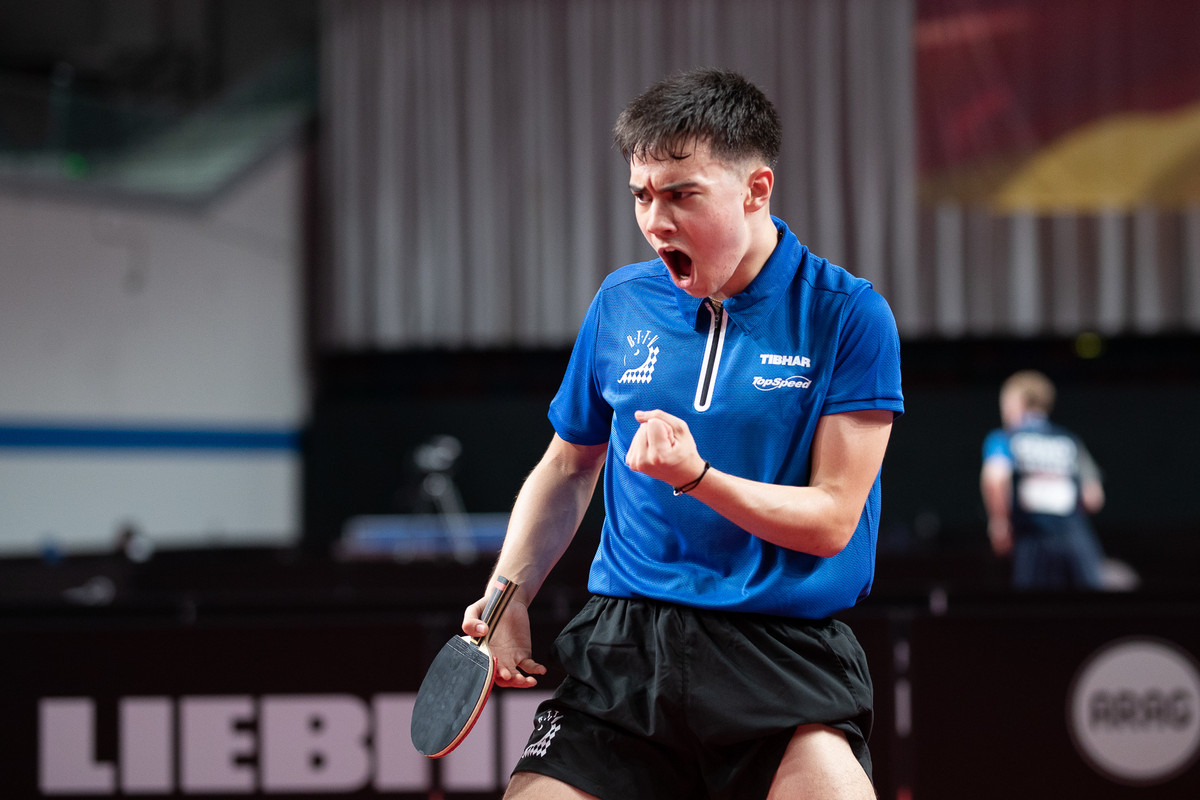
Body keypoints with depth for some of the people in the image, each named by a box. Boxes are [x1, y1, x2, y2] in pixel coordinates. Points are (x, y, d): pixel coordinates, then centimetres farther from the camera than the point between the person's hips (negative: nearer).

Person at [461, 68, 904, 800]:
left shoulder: (848, 315, -3)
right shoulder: (623, 302, 9)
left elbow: (832, 520, -5)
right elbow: (567, 468, 22)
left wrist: (697, 476, -19)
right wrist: (508, 594, 8)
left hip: (785, 650, -3)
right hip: (625, 642, 3)